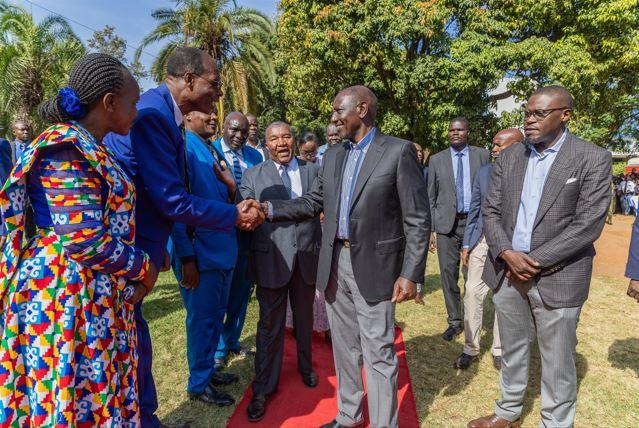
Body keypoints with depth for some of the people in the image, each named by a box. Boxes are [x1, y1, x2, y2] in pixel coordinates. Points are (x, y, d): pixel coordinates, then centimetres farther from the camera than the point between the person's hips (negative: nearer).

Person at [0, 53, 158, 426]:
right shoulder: (68, 148, -17)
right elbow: (84, 240, -24)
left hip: (97, 296, 9)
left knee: (100, 393, 19)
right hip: (69, 297, -9)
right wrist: (143, 267, -10)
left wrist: (138, 262, 7)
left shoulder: (87, 148, 11)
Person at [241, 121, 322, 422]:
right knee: (270, 325, 7)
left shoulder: (313, 170, 6)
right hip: (272, 260, -2)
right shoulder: (253, 176, 2)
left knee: (305, 319, 20)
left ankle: (305, 367, 44)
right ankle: (264, 388, 24)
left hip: (307, 258, 2)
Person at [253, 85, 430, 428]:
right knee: (344, 347, 19)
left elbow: (418, 219, -10)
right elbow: (314, 202, 12)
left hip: (373, 266, -6)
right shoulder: (333, 156, 10)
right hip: (335, 263, 6)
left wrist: (411, 274, -15)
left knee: (378, 354, 4)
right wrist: (270, 208, -2)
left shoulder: (399, 151, -8)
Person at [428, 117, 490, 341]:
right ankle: (455, 321, 19)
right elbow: (431, 197, 7)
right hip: (447, 224, 1)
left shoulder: (482, 155, 5)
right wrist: (429, 228, 1)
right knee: (448, 273, 4)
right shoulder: (437, 160, 7)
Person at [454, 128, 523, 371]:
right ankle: (471, 348, 16)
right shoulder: (484, 172, 5)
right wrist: (466, 244, 7)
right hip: (482, 239, 3)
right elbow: (474, 210, 9)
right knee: (473, 292, 2)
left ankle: (499, 350, 26)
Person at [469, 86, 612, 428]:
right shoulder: (509, 157, 7)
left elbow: (588, 225, -13)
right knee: (512, 352, 19)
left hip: (556, 279, -4)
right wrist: (506, 254, -11)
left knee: (557, 365, 9)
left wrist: (534, 262, -15)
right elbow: (490, 211, 4)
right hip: (506, 272, 4)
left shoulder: (593, 159, -6)